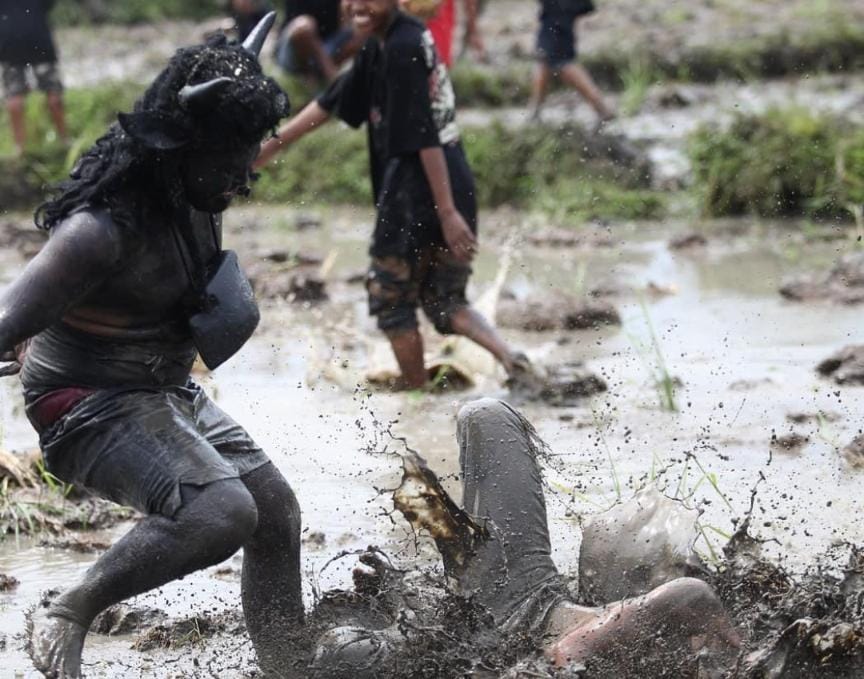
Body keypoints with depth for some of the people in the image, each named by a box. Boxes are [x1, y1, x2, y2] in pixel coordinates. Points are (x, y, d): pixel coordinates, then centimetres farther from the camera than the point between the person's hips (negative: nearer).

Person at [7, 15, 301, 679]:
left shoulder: (194, 197, -1)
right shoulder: (101, 228, -29)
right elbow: (9, 323, -34)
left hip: (167, 393, 10)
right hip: (92, 406, -10)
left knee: (276, 511, 10)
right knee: (220, 511, -28)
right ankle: (66, 618, -13)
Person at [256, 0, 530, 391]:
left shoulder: (401, 50, -17)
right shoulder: (380, 46, 12)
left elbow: (425, 137, -21)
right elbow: (332, 102, 21)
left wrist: (447, 212, -23)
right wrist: (271, 146, 23)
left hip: (415, 197, -9)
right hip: (457, 191, 9)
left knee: (391, 299, 10)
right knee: (444, 301, 17)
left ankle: (415, 389, 19)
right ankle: (506, 355, -4)